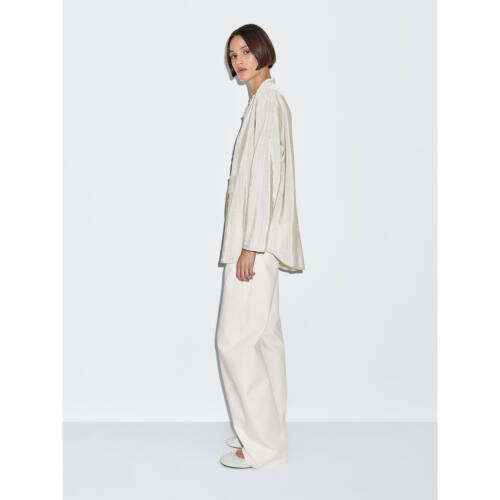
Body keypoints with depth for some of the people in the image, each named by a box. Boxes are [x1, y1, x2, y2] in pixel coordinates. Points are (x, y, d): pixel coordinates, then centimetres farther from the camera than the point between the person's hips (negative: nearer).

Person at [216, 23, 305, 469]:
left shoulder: (267, 102, -12)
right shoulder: (266, 101, 18)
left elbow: (264, 176, -20)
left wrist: (250, 245, -21)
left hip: (255, 237, -10)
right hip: (258, 237, 10)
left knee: (236, 339, -7)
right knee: (265, 335, 13)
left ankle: (261, 446, 3)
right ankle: (269, 429, 25)